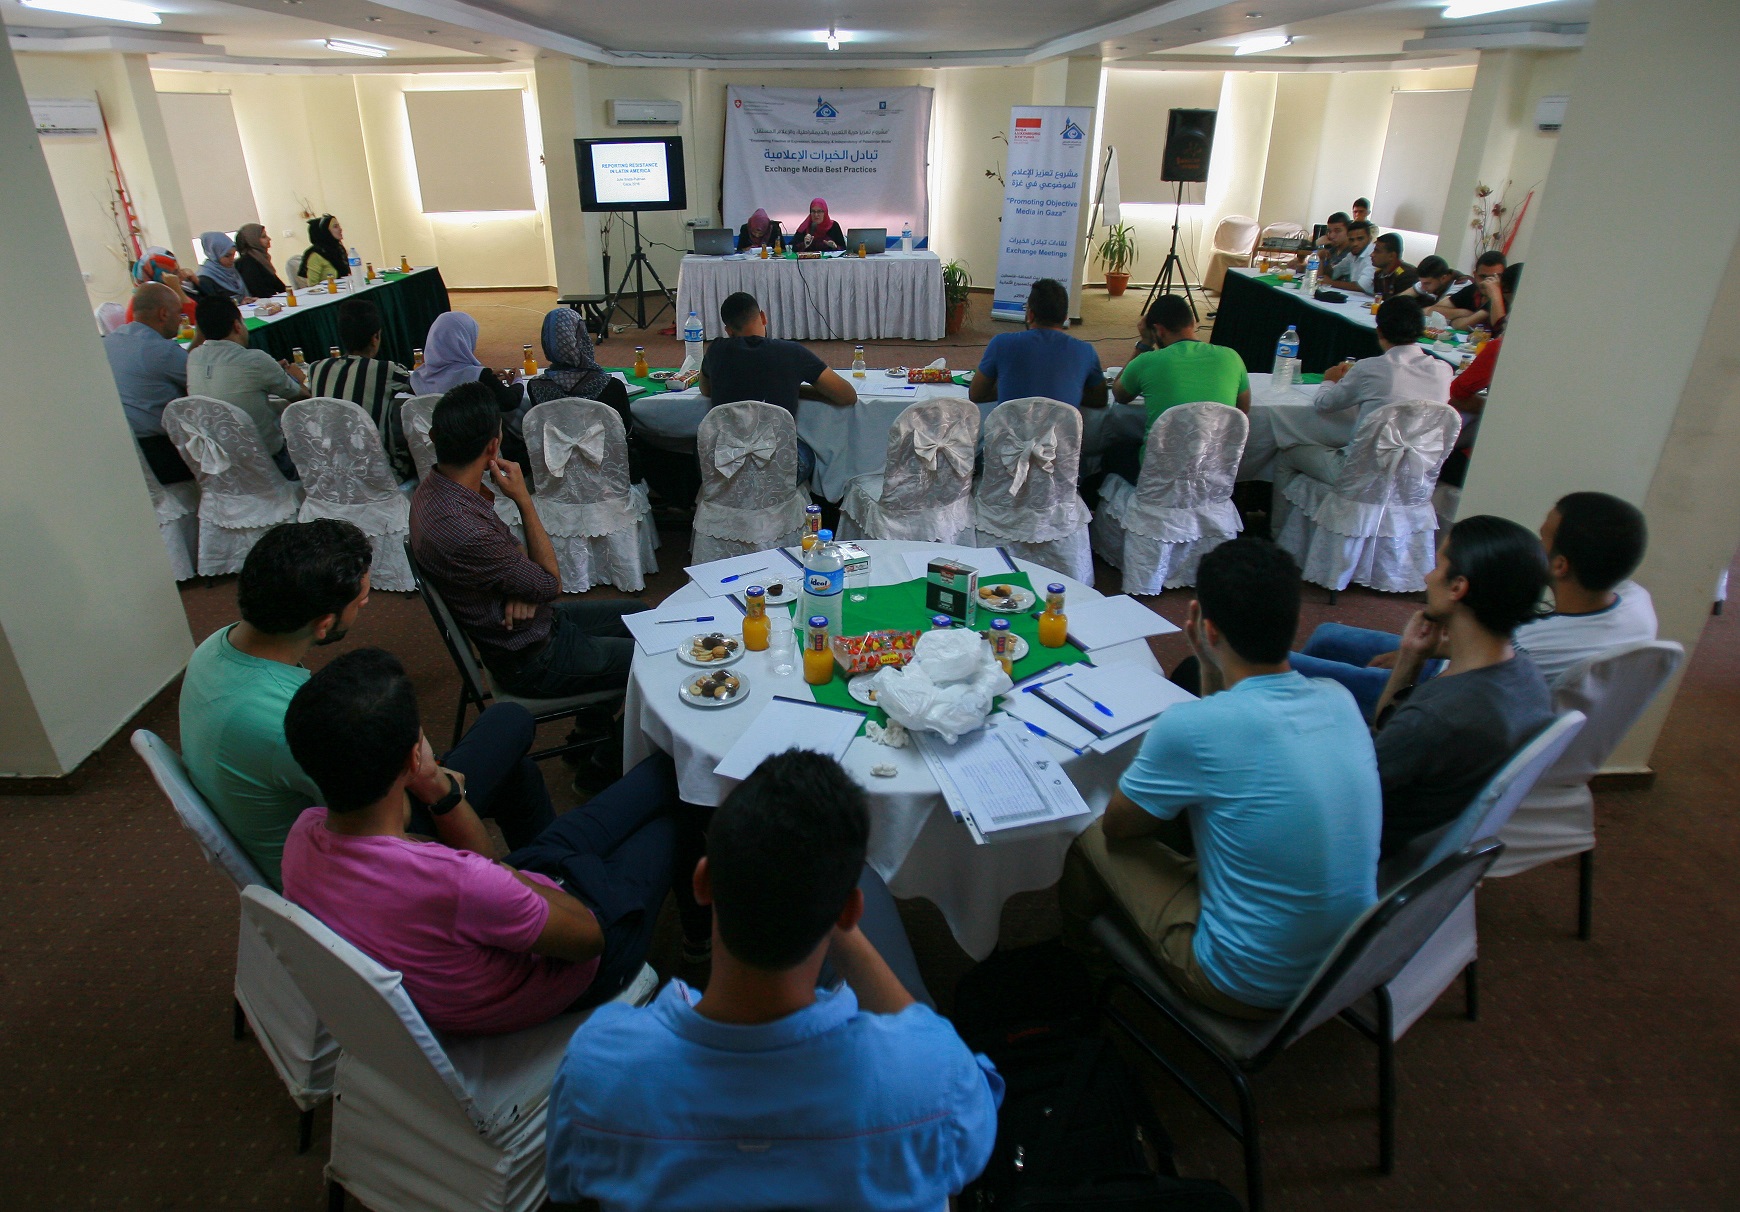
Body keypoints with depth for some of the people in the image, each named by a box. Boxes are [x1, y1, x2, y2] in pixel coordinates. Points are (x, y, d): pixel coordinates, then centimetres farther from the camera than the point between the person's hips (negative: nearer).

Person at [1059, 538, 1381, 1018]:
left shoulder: (1191, 727, -28)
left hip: (1254, 988, -7)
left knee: (1093, 839, 9)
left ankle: (1072, 960, 42)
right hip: (1351, 960, 7)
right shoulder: (1339, 699, -8)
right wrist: (1211, 669, 4)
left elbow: (1117, 827, -8)